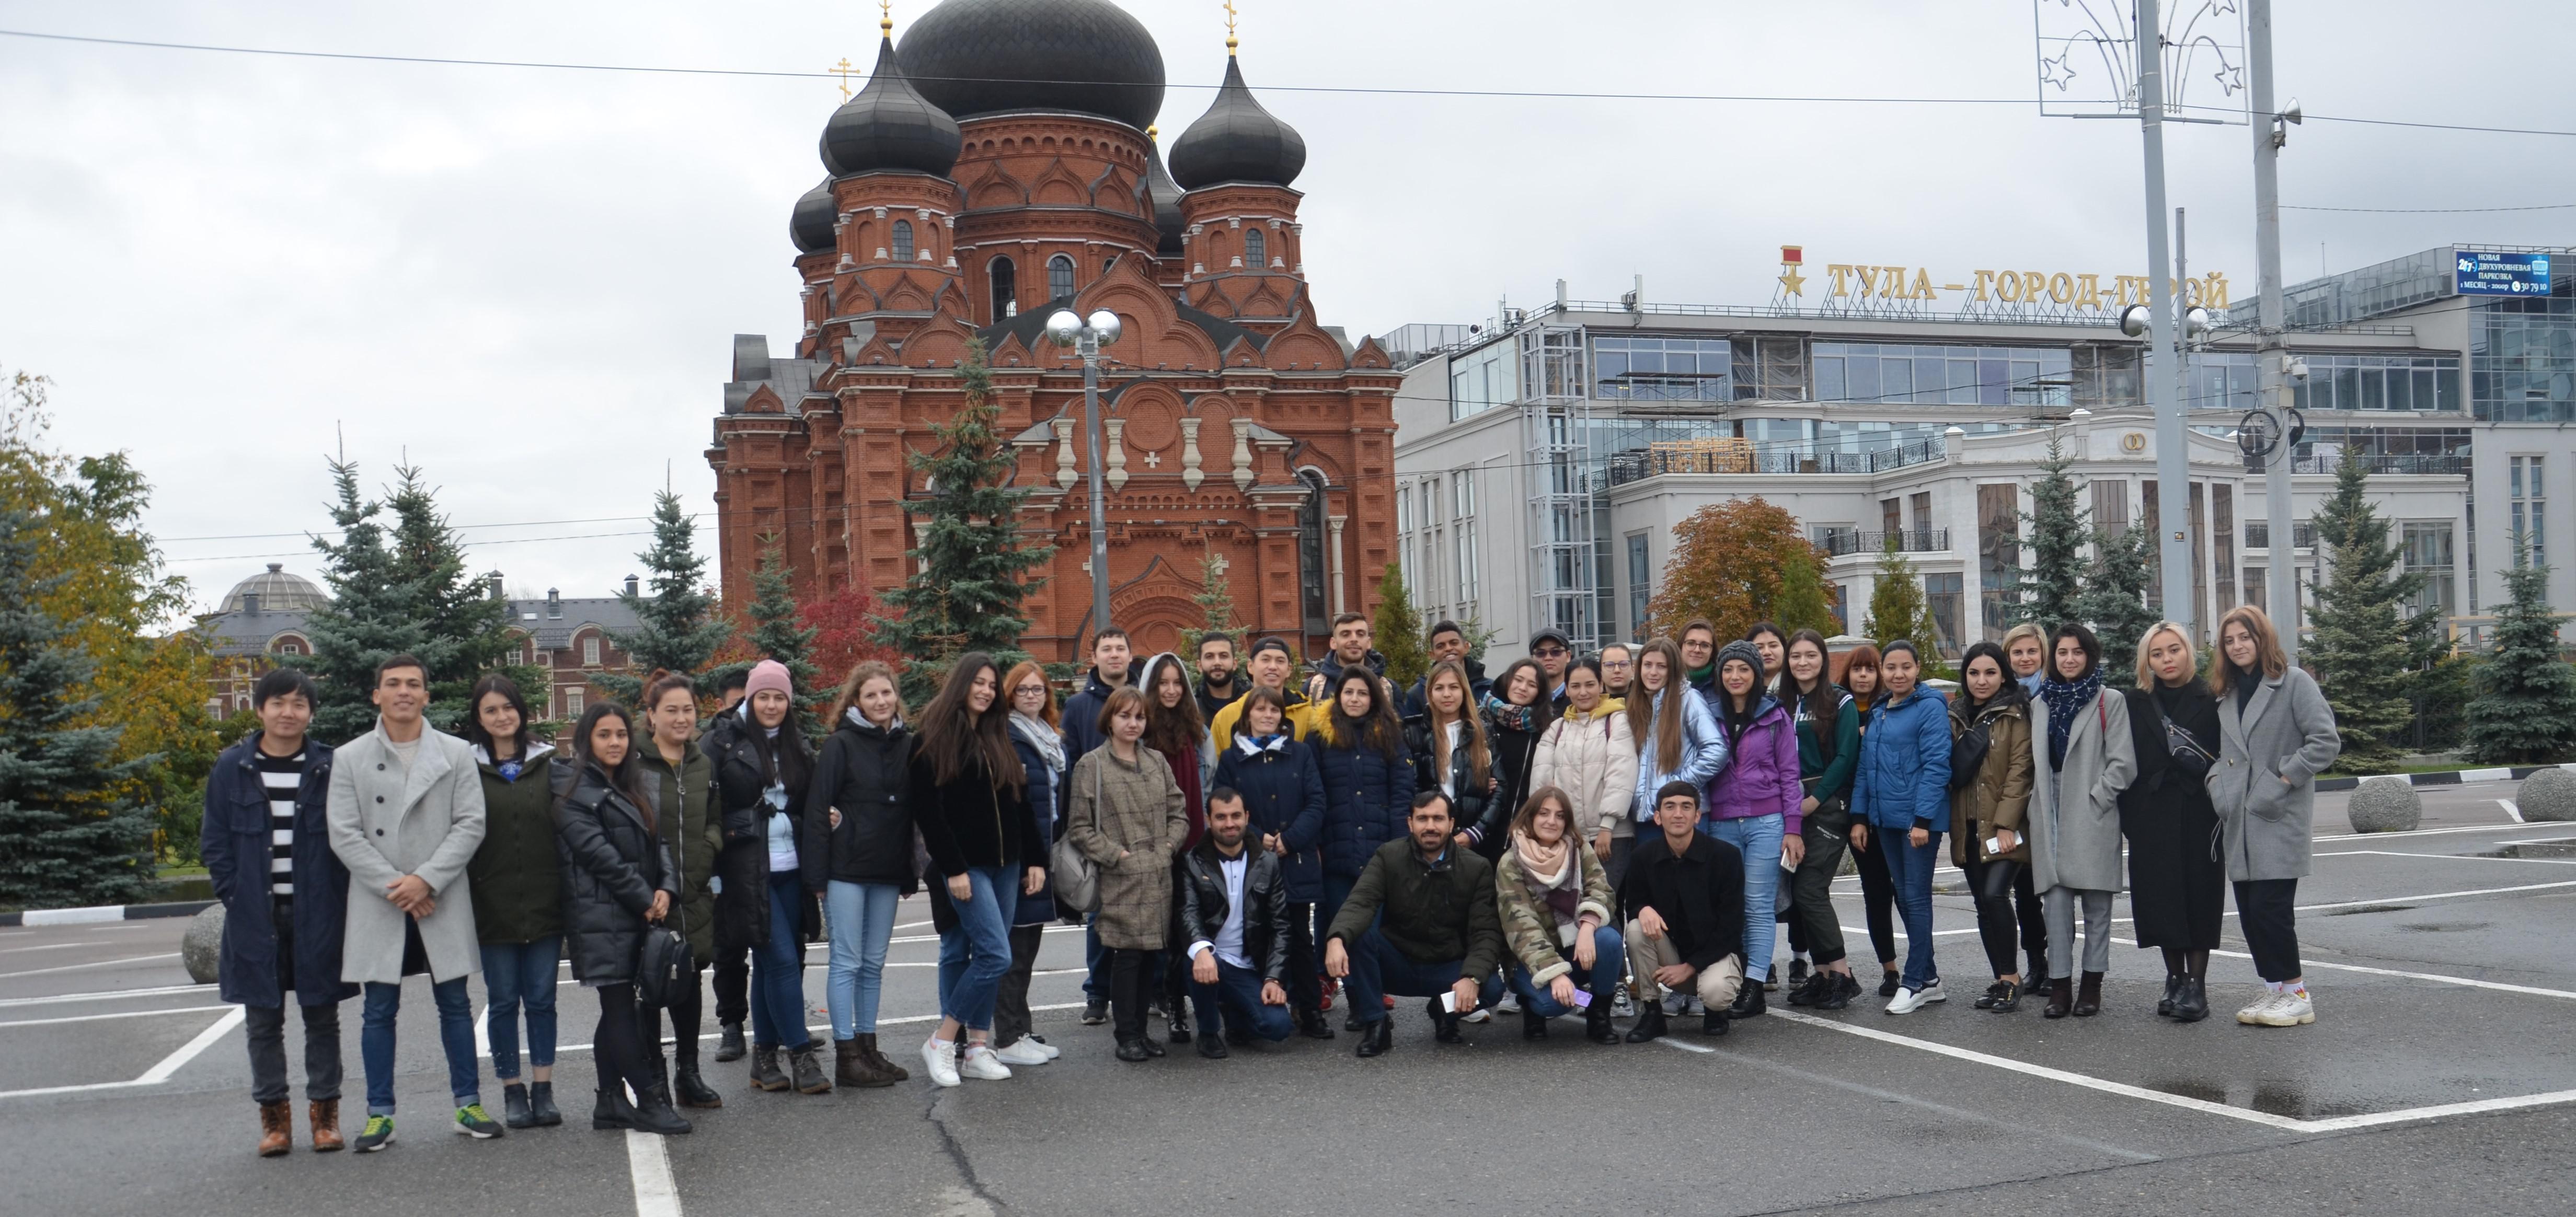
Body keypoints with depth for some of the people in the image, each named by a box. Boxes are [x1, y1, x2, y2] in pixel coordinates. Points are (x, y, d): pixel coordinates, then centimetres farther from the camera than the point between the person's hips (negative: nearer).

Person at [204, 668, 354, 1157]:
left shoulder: (330, 767, -1)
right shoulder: (232, 768, 2)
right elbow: (215, 841, 5)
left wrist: (336, 898, -6)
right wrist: (236, 897, -4)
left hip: (318, 914, -1)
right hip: (255, 916, 1)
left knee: (322, 1015, 6)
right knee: (263, 1019, 7)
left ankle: (324, 1109, 15)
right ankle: (273, 1114, 17)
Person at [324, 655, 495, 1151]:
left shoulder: (456, 754, 5)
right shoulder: (349, 758, 4)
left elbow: (471, 824, -2)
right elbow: (344, 835, -2)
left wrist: (427, 880, -13)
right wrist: (394, 887, -11)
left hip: (442, 902, 0)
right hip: (377, 905, 0)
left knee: (455, 1004, 6)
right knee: (379, 1011, 5)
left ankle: (468, 1105, 14)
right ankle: (380, 1115, 13)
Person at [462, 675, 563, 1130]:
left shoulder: (548, 764, 6)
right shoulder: (467, 768, 2)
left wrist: (569, 892, 0)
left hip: (544, 903, 1)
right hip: (493, 906, -1)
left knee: (542, 999, 6)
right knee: (503, 1001, 6)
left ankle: (543, 1089, 14)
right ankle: (512, 1091, 15)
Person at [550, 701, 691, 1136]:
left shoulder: (633, 788, 18)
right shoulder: (573, 791, -6)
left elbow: (658, 841, 13)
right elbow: (598, 853, -13)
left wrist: (666, 887, -5)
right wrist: (645, 899, -13)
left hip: (637, 916, 8)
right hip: (602, 916, -8)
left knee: (617, 1010, 10)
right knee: (620, 1008, -6)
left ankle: (611, 1102, 16)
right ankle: (650, 1101, -6)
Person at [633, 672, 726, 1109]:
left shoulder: (704, 766, 12)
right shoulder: (635, 764, -8)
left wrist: (708, 851, 4)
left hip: (694, 895, 5)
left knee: (689, 984, 12)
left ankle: (689, 1074, 23)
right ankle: (653, 1078, 10)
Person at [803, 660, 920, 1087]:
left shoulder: (907, 746, 8)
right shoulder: (840, 745, -6)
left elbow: (914, 811, 12)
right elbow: (817, 809, -9)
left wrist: (911, 874, 10)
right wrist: (817, 875, -12)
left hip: (887, 872, 5)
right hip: (846, 870, -5)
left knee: (874, 964, 11)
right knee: (847, 961, -2)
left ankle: (868, 1048, 19)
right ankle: (846, 1056, 3)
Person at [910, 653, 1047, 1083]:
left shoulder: (999, 739, 16)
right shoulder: (934, 742, -5)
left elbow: (1020, 805, 17)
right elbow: (926, 810, -10)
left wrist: (1033, 860, 11)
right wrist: (953, 868, -15)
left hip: (1005, 865, 6)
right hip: (965, 867, -6)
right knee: (996, 956, -13)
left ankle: (978, 1048, 12)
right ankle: (941, 1042, -1)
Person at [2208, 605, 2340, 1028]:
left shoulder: (2294, 683, -4)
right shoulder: (2226, 693, 16)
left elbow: (2326, 741, -10)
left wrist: (2285, 778, -13)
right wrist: (2217, 781, 8)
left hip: (2279, 816, -7)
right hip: (2239, 819, 7)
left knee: (2269, 907, -10)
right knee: (2249, 911, 6)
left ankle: (2297, 994, 2)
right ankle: (2275, 990, 16)